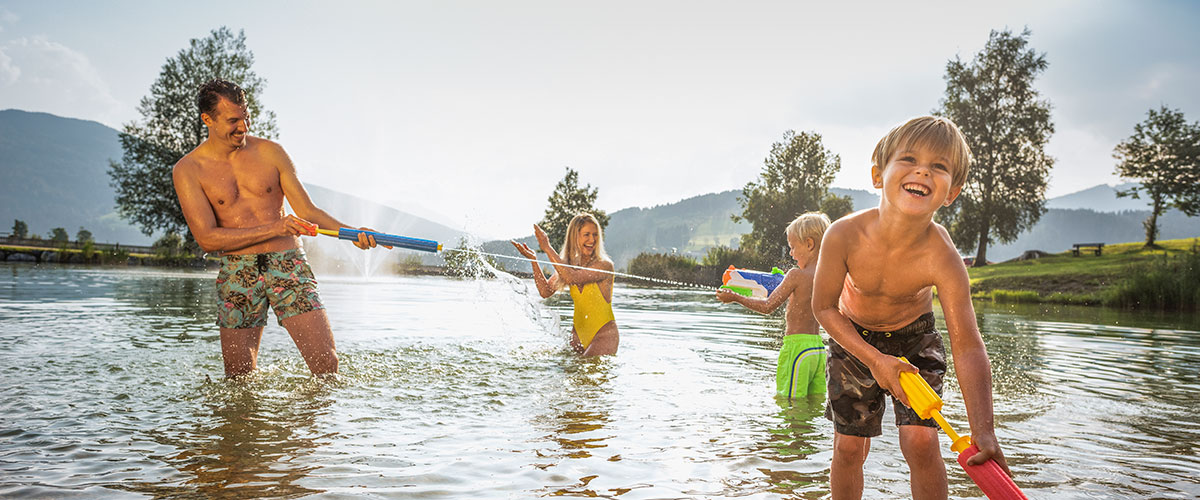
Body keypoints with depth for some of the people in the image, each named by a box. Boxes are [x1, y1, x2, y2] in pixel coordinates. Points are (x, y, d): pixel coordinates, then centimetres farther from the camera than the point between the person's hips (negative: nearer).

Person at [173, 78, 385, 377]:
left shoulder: (269, 152, 6)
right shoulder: (188, 170, 0)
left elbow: (307, 211, 5)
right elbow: (207, 238, -9)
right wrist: (274, 229, -18)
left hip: (289, 264, 1)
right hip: (237, 272, 0)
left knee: (327, 363, -10)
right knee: (240, 378, 5)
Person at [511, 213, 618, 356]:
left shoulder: (604, 264, -15)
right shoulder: (568, 264, 6)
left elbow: (571, 278, -27)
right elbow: (545, 291, 1)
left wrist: (547, 248, -23)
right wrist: (534, 260, -7)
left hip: (604, 333, -6)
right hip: (578, 331, 6)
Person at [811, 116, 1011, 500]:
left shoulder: (942, 258, -33)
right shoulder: (845, 235, -32)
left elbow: (967, 346, -33)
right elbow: (823, 308, -18)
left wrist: (983, 431, -42)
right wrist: (874, 360, -25)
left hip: (915, 338, 0)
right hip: (853, 338, 1)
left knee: (921, 442, -10)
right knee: (849, 447, 4)